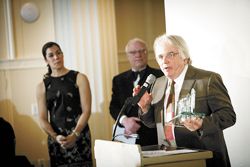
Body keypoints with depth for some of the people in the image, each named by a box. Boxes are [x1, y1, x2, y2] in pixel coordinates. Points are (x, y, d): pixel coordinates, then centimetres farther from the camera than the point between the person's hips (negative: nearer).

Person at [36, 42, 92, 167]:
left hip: (80, 137, -2)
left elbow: (86, 110, -4)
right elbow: (43, 119, 3)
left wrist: (74, 135, -15)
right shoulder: (42, 86, 7)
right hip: (56, 139, 2)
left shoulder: (79, 78, 2)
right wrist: (55, 137, -14)